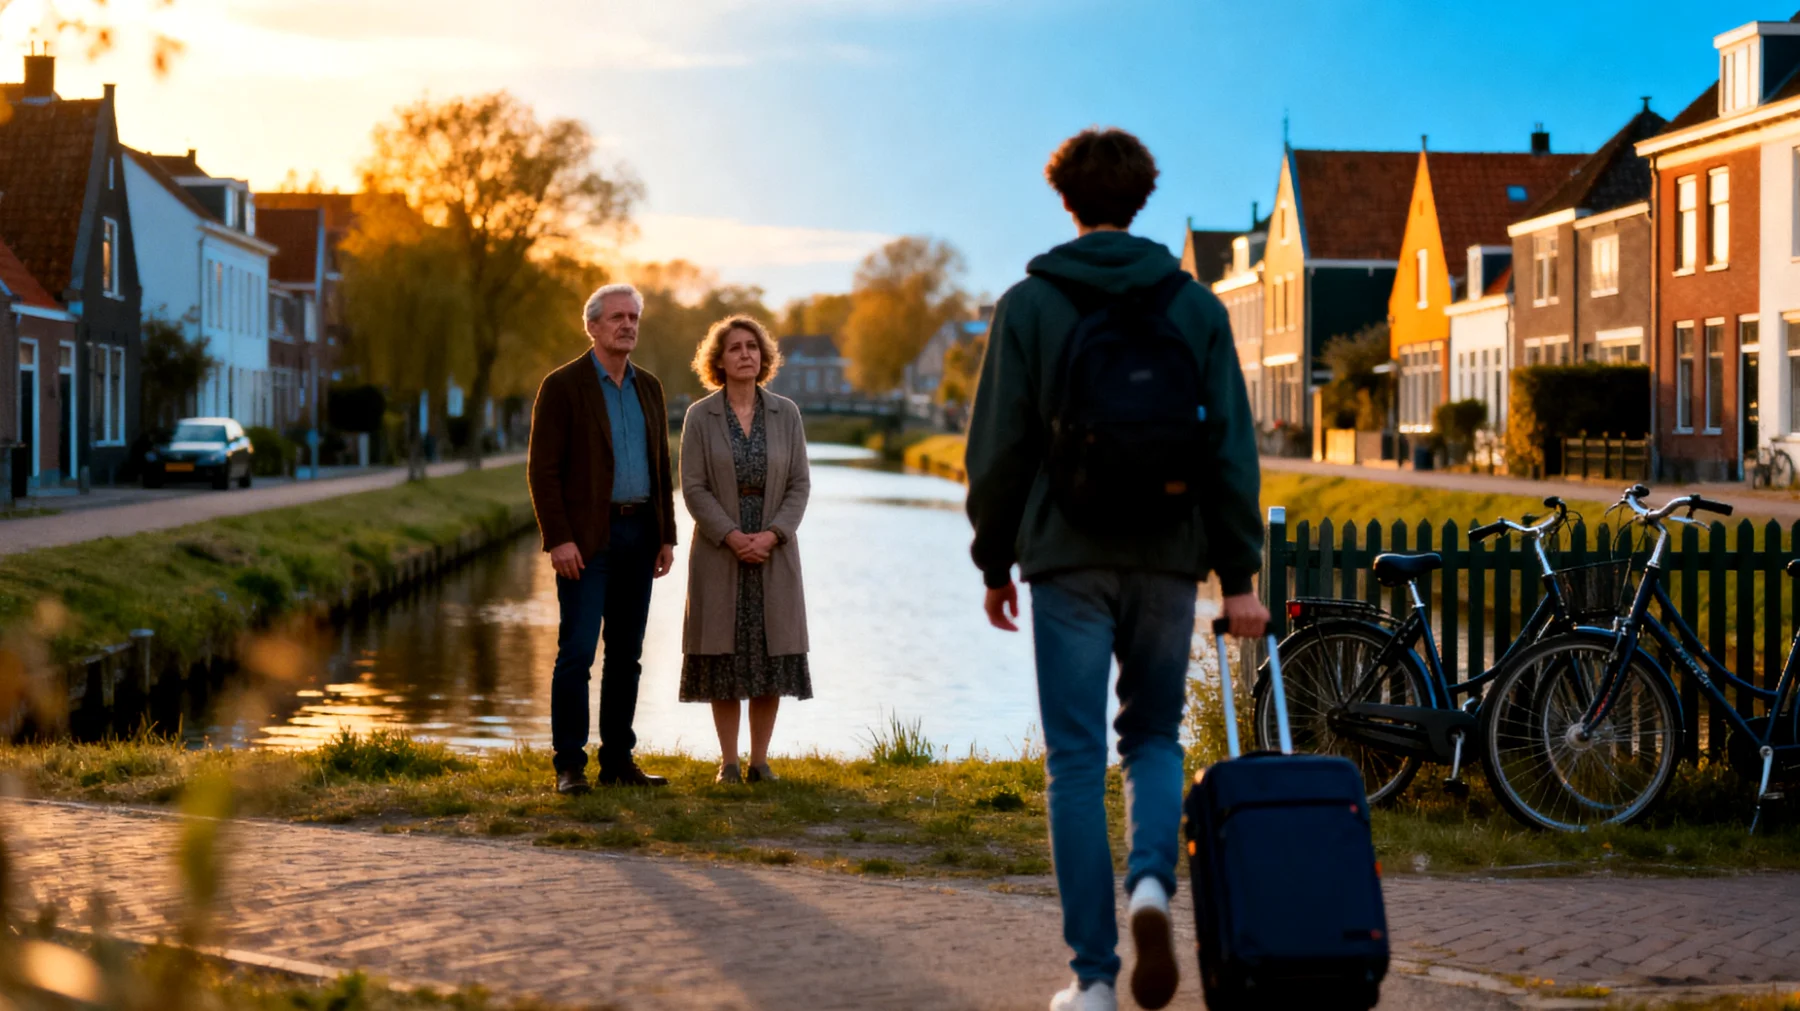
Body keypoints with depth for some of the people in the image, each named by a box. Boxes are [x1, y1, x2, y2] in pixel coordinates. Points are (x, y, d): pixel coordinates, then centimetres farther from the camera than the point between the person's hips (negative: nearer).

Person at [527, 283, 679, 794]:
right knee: (577, 651, -8)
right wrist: (558, 539, -16)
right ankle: (569, 766, -4)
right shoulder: (563, 386, -5)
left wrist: (666, 535, 10)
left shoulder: (649, 388, 14)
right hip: (586, 536, -6)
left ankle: (618, 761, 13)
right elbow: (542, 468, -9)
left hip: (638, 535, 6)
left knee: (626, 653, 8)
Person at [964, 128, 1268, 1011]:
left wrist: (994, 560, 10)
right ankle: (1151, 881, -11)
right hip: (1167, 558, 2)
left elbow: (998, 446, -1)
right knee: (1154, 737, 17)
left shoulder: (1029, 305, -1)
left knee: (1077, 760, 2)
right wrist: (1238, 575, 5)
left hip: (1069, 558, -2)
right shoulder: (1195, 306, 5)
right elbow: (1232, 448, 2)